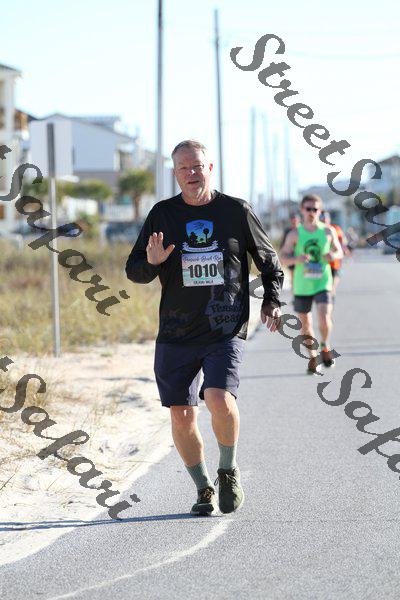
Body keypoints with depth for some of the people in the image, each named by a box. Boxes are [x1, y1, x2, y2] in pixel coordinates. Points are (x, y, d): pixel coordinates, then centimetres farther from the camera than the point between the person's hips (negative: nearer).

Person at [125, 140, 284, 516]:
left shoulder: (236, 211, 3)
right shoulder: (162, 214, 5)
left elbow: (268, 260, 16)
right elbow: (133, 271, 8)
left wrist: (272, 301, 4)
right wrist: (152, 262, -14)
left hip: (226, 331, -2)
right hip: (175, 335, 2)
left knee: (219, 400, -22)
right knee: (182, 415, 1)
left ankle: (228, 470, 4)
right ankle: (204, 489, 22)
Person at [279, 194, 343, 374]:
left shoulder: (328, 231, 3)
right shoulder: (295, 234, 0)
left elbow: (339, 251, 14)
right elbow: (283, 256, 1)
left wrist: (334, 255, -10)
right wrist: (296, 259, -20)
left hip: (322, 283, -1)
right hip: (302, 285, 1)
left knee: (324, 319, -18)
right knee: (305, 324, 9)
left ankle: (324, 347, 11)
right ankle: (312, 356, 28)